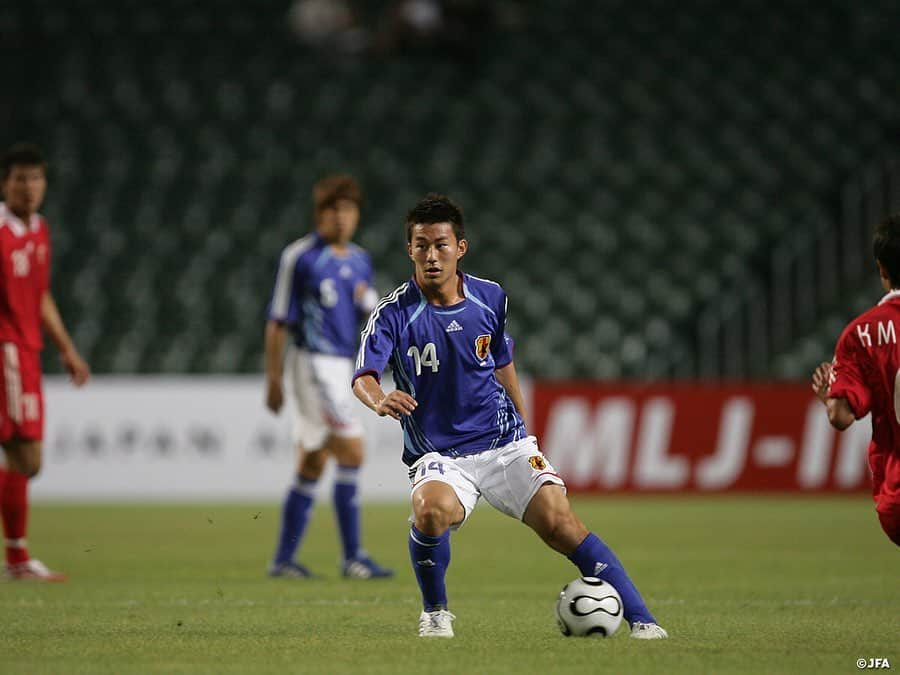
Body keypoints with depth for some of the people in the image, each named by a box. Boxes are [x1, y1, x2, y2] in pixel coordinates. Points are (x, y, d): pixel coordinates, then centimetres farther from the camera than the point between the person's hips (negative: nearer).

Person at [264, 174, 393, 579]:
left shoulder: (360, 261, 13)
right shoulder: (299, 257, -7)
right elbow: (277, 322, -6)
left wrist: (368, 301, -7)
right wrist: (273, 380, -8)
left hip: (341, 364, 8)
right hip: (312, 360, -8)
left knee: (313, 464, 9)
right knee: (351, 451, -15)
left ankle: (284, 559, 15)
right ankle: (352, 557, -15)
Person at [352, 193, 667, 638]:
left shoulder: (490, 298, 2)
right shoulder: (394, 313, -10)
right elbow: (363, 377, -24)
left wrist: (523, 428, 27)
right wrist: (380, 399, -48)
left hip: (504, 443, 2)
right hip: (438, 456, -2)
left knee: (559, 523, -16)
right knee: (433, 510, -33)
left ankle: (640, 618, -9)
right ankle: (434, 612, -6)